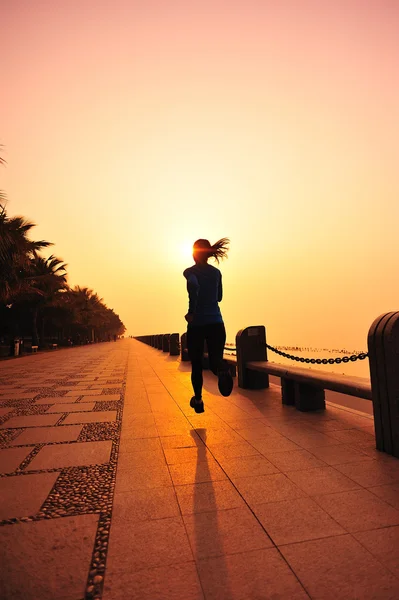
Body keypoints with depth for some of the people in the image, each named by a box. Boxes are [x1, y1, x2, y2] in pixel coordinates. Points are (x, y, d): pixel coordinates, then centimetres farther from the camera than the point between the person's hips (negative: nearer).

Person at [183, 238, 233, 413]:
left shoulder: (190, 272, -4)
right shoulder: (216, 272, 10)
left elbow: (194, 286, -27)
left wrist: (191, 312, -21)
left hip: (197, 324, -3)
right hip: (216, 322, 3)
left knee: (196, 364, 15)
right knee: (215, 361, 3)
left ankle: (198, 400, 24)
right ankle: (223, 370, -33)